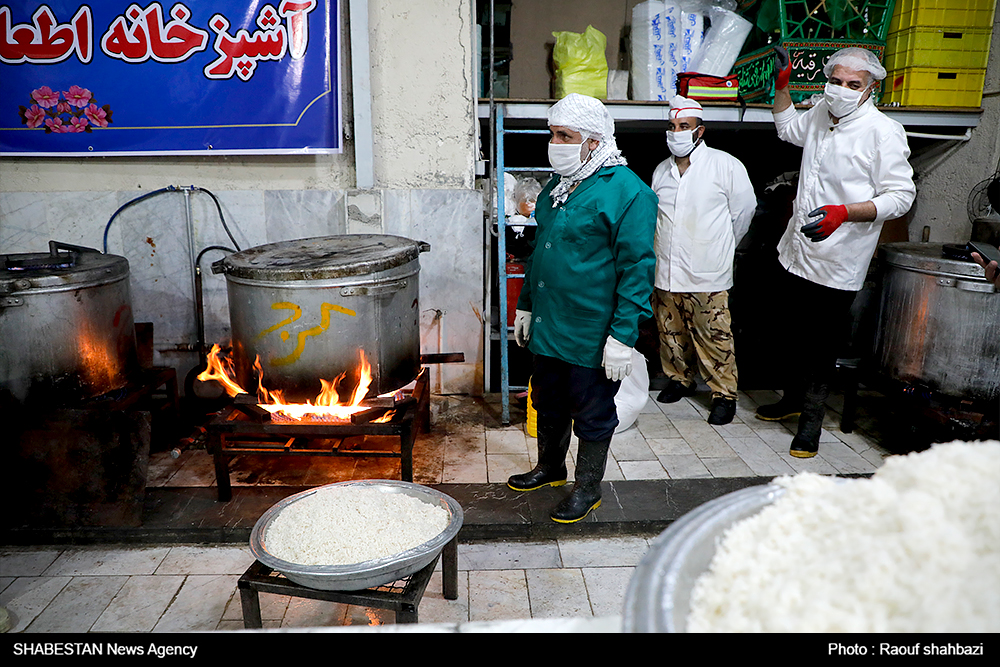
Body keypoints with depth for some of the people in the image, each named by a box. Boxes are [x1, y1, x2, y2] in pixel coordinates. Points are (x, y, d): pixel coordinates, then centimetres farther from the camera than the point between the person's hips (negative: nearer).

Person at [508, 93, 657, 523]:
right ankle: (550, 468, 43)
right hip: (548, 326, 8)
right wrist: (526, 305, 20)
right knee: (548, 405, 21)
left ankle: (587, 489, 28)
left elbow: (637, 268, -17)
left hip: (592, 334, -7)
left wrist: (623, 335, -20)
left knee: (592, 414, 9)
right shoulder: (557, 186, 11)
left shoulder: (626, 191, -15)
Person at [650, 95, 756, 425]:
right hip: (665, 272, 5)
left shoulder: (726, 166, -4)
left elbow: (743, 211, 4)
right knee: (671, 333, 14)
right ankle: (680, 379, 34)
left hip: (707, 275, -5)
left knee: (715, 338, -2)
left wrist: (718, 248, 11)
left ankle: (724, 394, 12)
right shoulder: (661, 171, 11)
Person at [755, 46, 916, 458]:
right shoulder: (822, 113, 8)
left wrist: (844, 213, -27)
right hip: (798, 252, 7)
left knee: (823, 345, 2)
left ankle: (811, 420, 17)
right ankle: (793, 399, 38)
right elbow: (790, 129, 32)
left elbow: (901, 196, -15)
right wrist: (781, 84, 22)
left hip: (837, 264, -6)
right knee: (796, 333, 19)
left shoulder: (883, 132, -12)